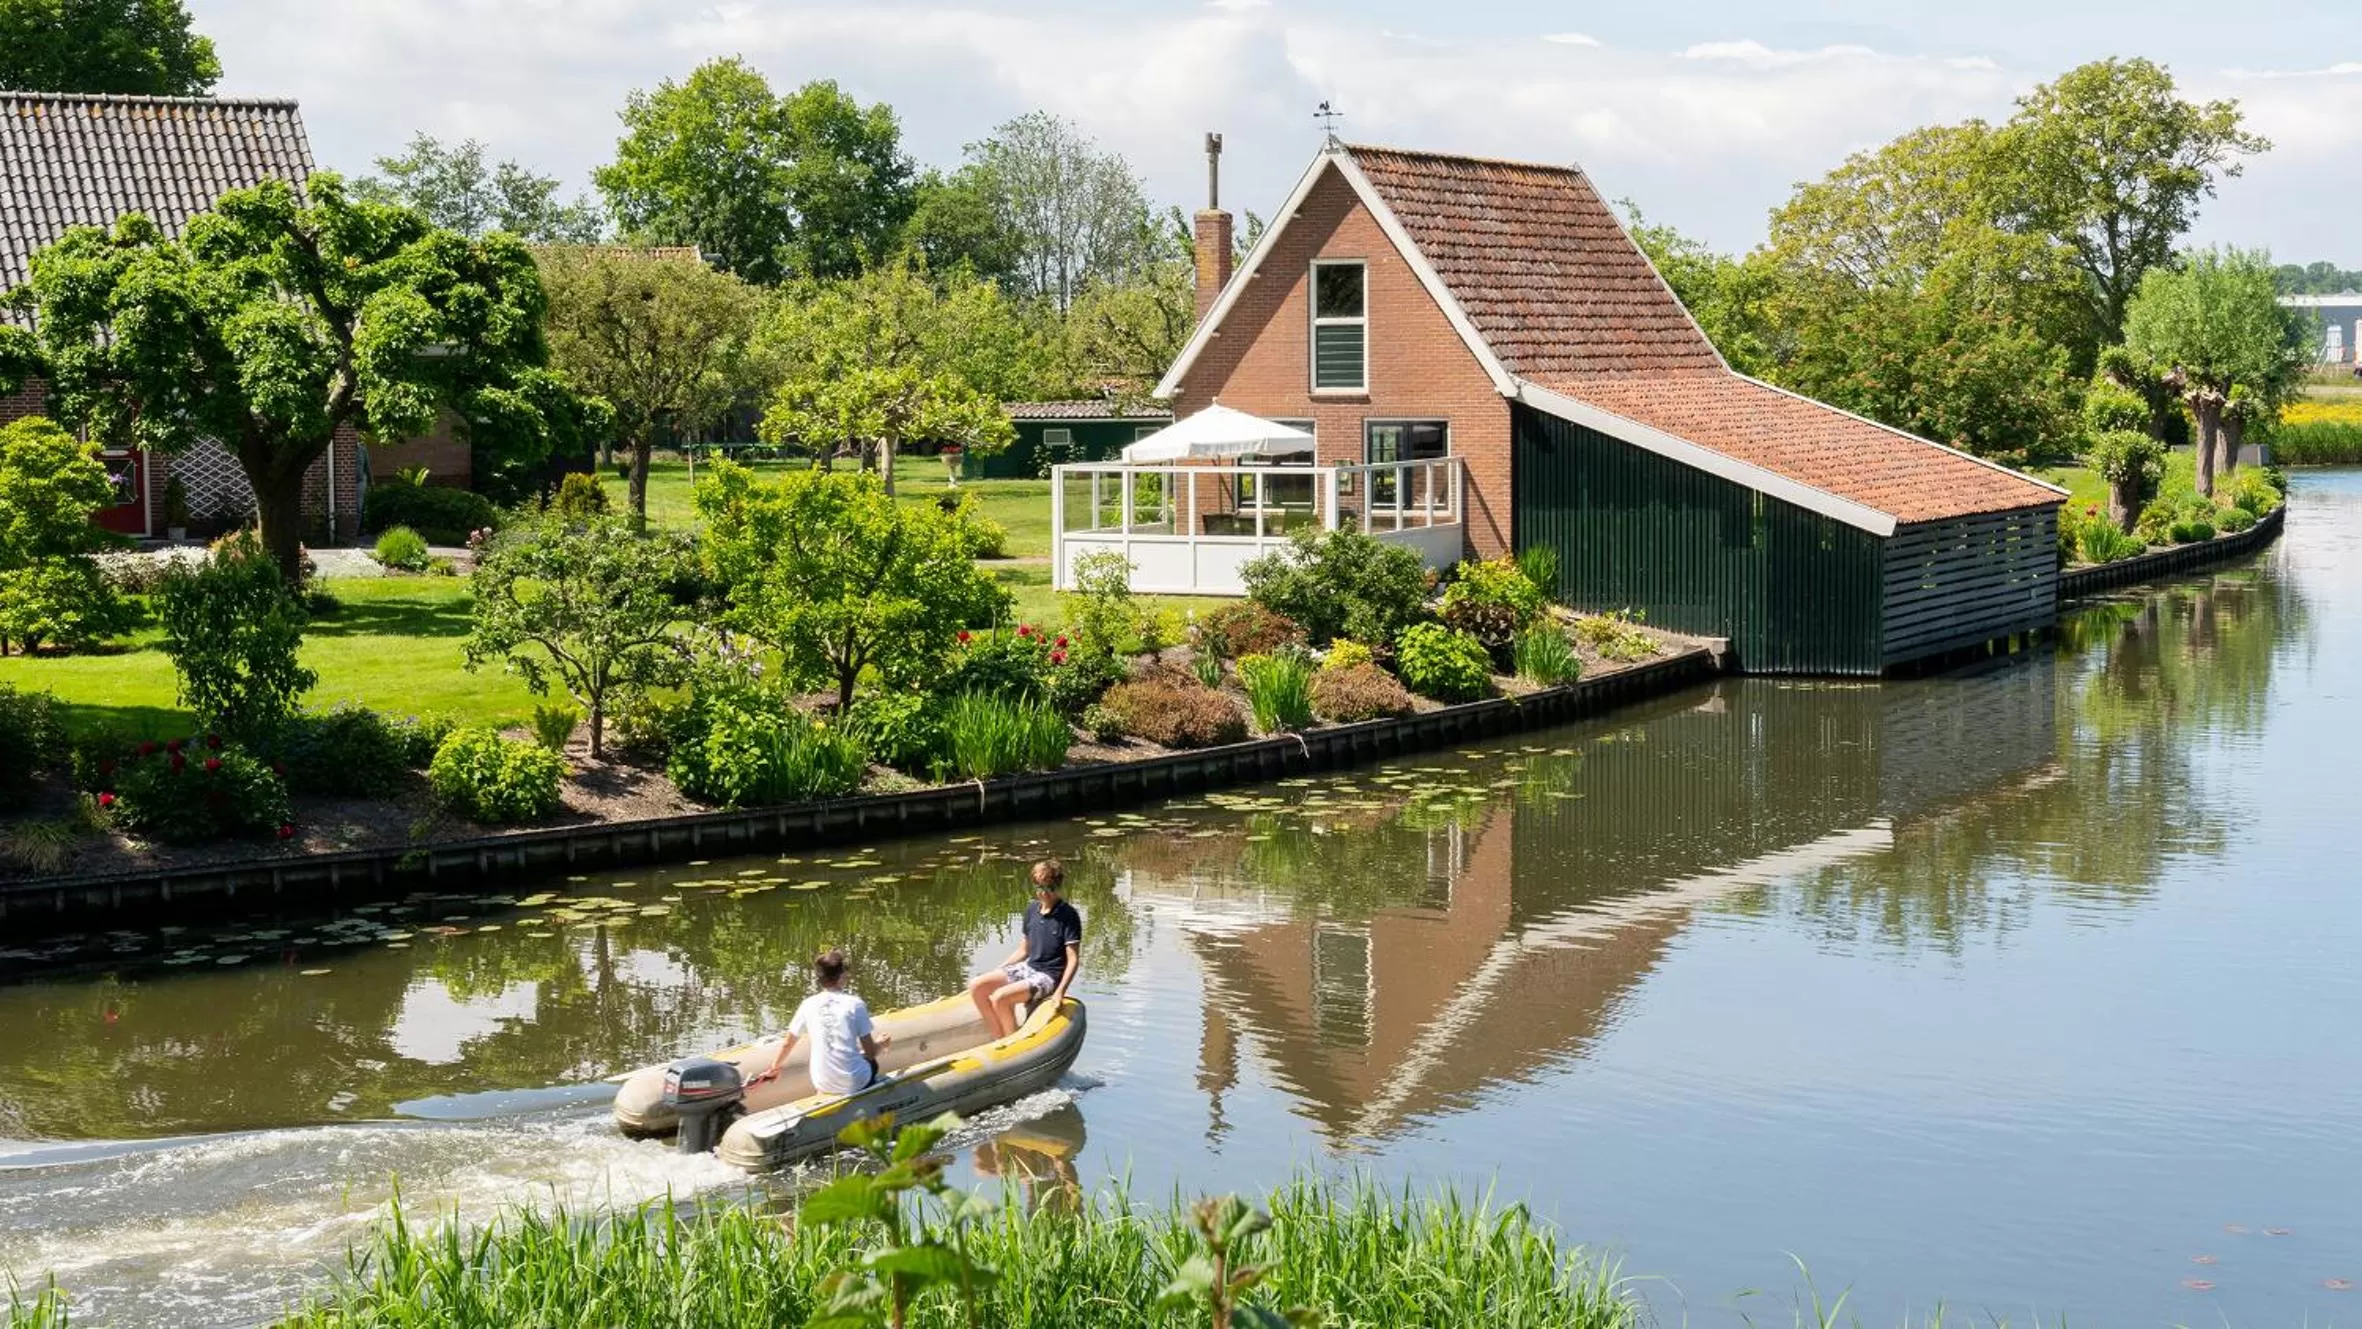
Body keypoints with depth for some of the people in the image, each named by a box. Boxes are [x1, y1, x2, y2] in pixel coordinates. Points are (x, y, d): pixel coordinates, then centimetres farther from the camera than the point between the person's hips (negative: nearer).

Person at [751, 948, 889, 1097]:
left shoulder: (808, 1005, -2)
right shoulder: (855, 1004, -10)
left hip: (823, 1084, 3)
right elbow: (870, 1052, -6)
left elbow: (787, 1043, 10)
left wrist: (773, 1070, 27)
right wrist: (881, 1044, 17)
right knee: (871, 1063, 31)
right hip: (854, 1083, -3)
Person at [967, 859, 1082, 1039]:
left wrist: (1060, 992, -25)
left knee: (1000, 997, -28)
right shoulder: (1032, 911, 8)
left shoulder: (1068, 916, -13)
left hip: (1049, 976, -8)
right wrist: (996, 972, 14)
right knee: (976, 986, -7)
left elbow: (1073, 959, -15)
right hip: (1027, 968, 8)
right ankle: (1000, 1039, -3)